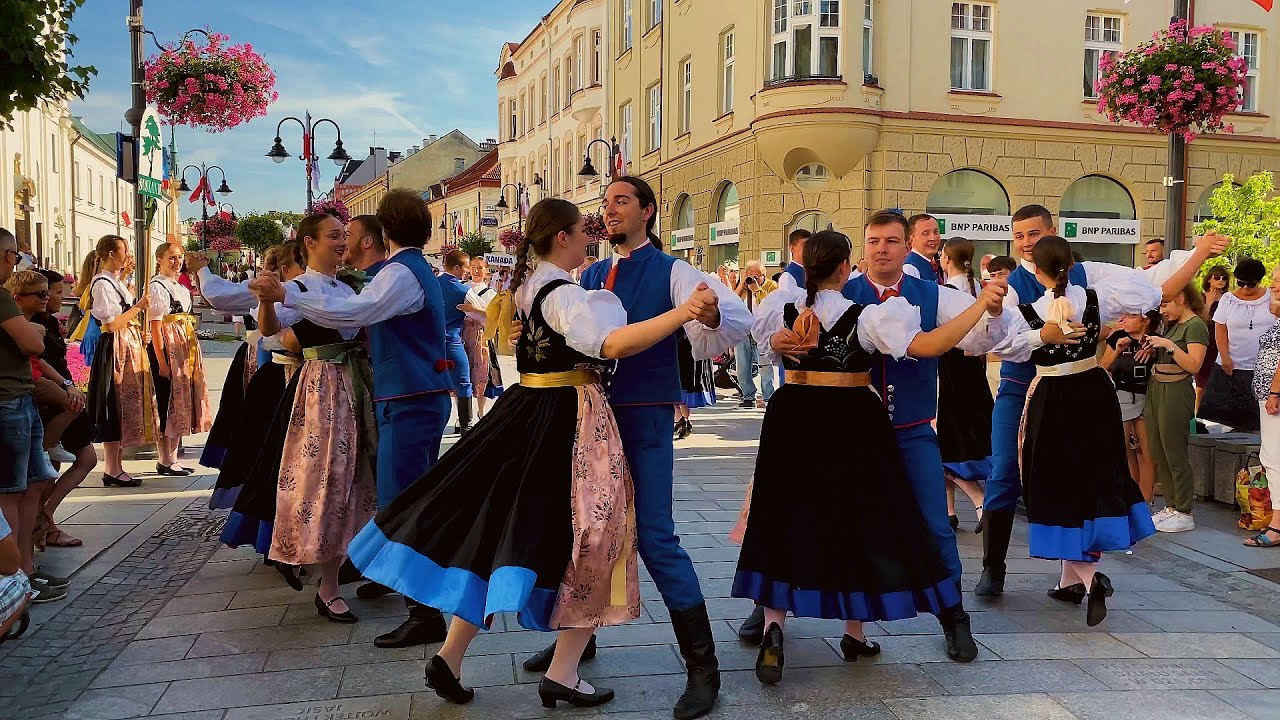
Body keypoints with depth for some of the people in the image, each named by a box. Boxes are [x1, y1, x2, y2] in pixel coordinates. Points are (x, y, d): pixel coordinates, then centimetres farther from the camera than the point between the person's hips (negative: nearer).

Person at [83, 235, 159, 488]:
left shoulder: (116, 282, 18)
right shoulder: (102, 283, -11)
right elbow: (113, 323, -18)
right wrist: (138, 307, -11)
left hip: (129, 347, 10)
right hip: (115, 350, -10)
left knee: (124, 407, 10)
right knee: (115, 408, -6)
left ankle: (115, 467, 16)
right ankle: (112, 471, 0)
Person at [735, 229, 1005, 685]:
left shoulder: (784, 307, -2)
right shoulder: (865, 317, -12)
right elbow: (928, 345, -20)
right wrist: (980, 306, -18)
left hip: (793, 421, 3)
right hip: (852, 426, -3)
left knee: (788, 522, 9)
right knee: (857, 522, 11)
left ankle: (773, 625, -6)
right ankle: (854, 634, 20)